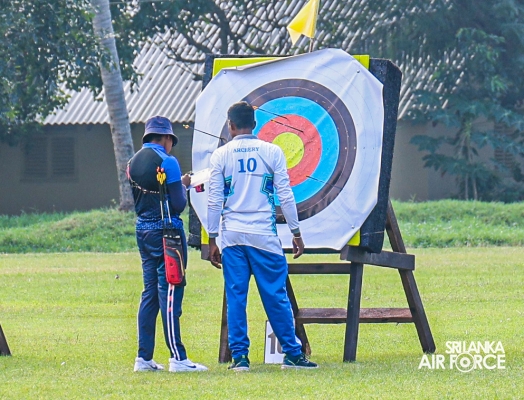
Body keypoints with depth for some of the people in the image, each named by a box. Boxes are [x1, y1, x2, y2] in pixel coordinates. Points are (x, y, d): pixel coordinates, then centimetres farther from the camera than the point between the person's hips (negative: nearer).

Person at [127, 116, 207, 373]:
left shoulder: (134, 162, 10)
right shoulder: (166, 161, -12)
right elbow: (178, 204, -14)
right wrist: (183, 185, 7)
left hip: (142, 230, 7)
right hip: (166, 231, -7)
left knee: (149, 293, 11)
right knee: (170, 292, -7)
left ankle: (144, 357, 9)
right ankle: (177, 358, -9)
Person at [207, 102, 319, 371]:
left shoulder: (221, 155, 3)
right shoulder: (271, 152, 2)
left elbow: (214, 200, 1)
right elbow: (285, 196, 0)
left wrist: (212, 240, 6)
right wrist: (296, 233, 7)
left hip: (232, 236, 1)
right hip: (264, 236, -1)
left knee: (235, 297, 3)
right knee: (276, 296, 4)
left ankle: (239, 356, 1)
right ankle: (292, 354, 7)